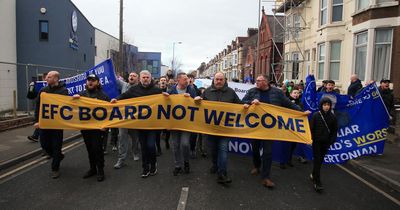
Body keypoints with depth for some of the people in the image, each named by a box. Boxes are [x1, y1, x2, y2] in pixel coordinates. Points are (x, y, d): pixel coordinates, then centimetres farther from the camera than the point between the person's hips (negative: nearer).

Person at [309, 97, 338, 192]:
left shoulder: (332, 117, -1)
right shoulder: (316, 115, -8)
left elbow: (334, 130, 5)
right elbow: (311, 128, -5)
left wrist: (331, 141, -2)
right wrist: (311, 139, -10)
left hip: (326, 142, 3)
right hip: (317, 142, -3)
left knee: (320, 160, 12)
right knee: (317, 160, -4)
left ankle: (314, 175, 31)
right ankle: (317, 182, -4)